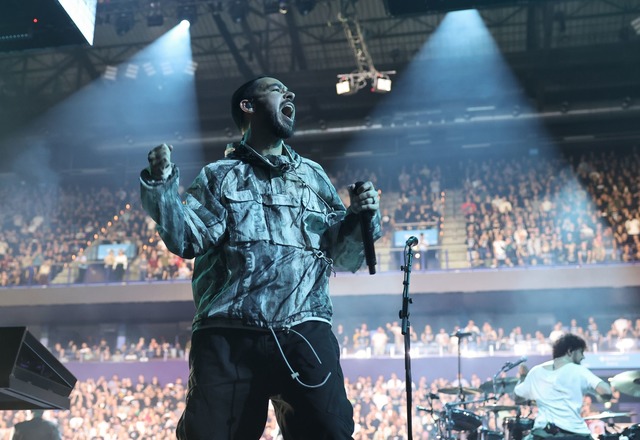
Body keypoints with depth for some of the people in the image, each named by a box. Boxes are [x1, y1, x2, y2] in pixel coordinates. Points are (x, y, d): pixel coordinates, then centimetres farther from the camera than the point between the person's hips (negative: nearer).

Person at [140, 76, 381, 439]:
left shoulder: (314, 176, 22)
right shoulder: (219, 176, 17)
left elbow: (345, 258, 20)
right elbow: (186, 239, 3)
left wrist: (361, 218, 1)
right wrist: (161, 183, -10)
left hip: (305, 335, 1)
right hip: (228, 337, -1)